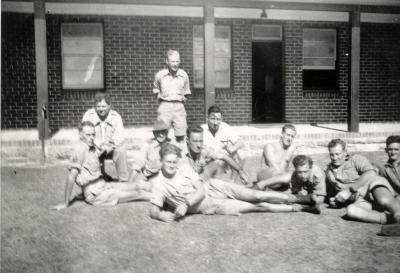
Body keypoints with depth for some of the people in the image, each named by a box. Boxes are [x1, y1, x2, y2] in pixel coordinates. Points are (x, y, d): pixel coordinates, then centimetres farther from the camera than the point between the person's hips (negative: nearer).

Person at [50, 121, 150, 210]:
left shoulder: (93, 148, 6)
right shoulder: (80, 149, -19)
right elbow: (71, 177, -22)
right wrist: (65, 204, -22)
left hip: (104, 185, 8)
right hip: (95, 194, -8)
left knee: (135, 187, 7)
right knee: (136, 193, -4)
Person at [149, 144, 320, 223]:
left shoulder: (185, 169, -3)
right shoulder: (159, 184, -10)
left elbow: (201, 190, -8)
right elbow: (153, 211, -13)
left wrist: (185, 204, -25)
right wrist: (162, 215, -37)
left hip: (212, 188, 2)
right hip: (208, 206, -2)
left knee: (256, 196, -11)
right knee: (257, 207, -9)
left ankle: (302, 199, 1)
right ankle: (297, 209, 1)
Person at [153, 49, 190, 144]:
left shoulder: (183, 75, 3)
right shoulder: (160, 75, -2)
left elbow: (187, 91, 18)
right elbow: (156, 90, 16)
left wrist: (184, 97, 5)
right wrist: (159, 96, 3)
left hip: (179, 106, 1)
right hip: (165, 105, -1)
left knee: (180, 135, 3)